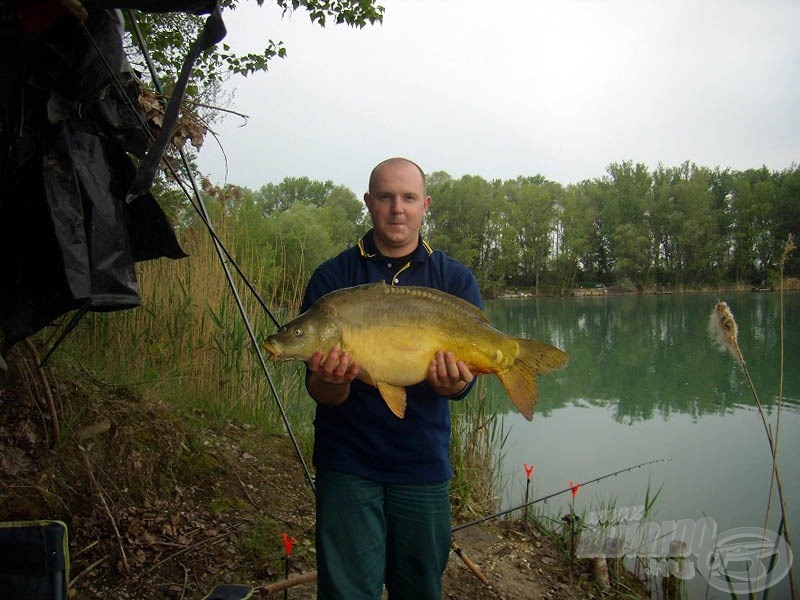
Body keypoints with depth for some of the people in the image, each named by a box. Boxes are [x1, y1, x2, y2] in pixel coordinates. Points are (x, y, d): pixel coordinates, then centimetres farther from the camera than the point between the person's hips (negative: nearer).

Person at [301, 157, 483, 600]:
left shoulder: (456, 281, -1)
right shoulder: (332, 278, -5)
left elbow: (465, 371, -5)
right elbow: (320, 394, -7)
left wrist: (454, 383, -28)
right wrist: (332, 381, -30)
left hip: (424, 465, 2)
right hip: (347, 463, -1)